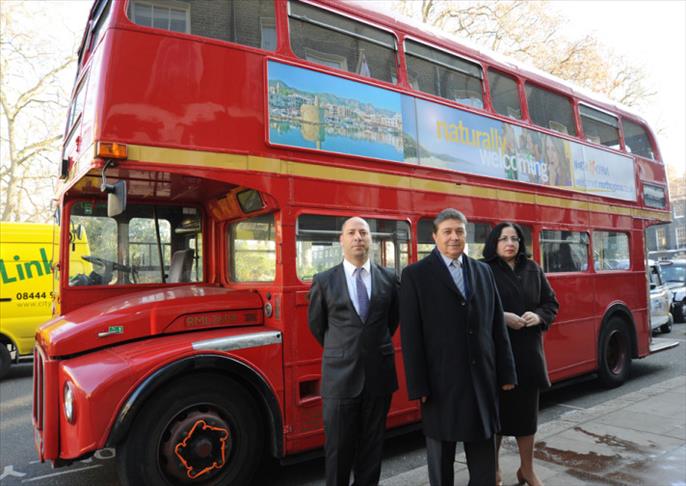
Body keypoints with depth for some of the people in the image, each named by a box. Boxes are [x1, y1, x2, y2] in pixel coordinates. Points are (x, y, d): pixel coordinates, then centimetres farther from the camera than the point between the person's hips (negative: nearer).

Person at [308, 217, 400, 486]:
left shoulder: (389, 278, 2)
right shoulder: (323, 281, -3)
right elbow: (316, 324, 9)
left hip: (379, 374, 2)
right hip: (340, 375, -1)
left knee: (372, 445, 14)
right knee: (338, 447, 9)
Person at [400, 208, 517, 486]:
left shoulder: (483, 271, 9)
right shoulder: (415, 275, -6)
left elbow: (497, 326, 9)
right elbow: (410, 336, -10)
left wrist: (506, 372, 7)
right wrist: (417, 386, -12)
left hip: (482, 378, 4)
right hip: (441, 381, -4)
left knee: (485, 457, 15)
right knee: (441, 458, 13)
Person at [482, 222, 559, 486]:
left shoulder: (533, 269, 9)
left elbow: (551, 302, 13)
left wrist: (539, 316, -6)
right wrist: (501, 317, -20)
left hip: (528, 350, 5)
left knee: (527, 410, 13)